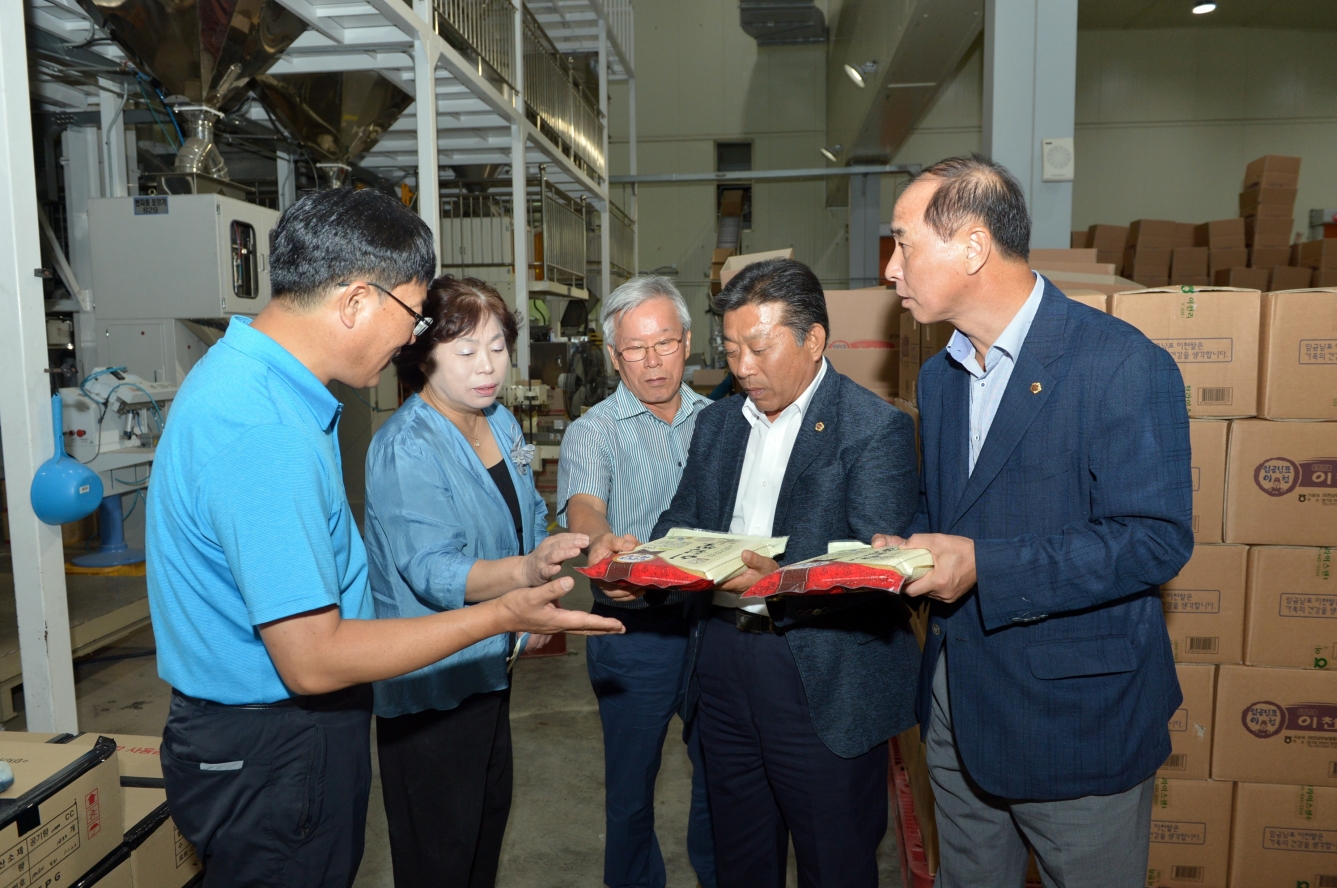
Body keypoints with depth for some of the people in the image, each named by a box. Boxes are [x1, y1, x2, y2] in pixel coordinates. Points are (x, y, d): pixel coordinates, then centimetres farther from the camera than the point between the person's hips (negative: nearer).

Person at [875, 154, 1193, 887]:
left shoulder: (1125, 366, -17)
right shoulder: (938, 376, 7)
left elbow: (1156, 539, -21)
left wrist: (984, 566, -27)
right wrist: (899, 550, -6)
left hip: (1075, 715, -6)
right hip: (958, 700, 7)